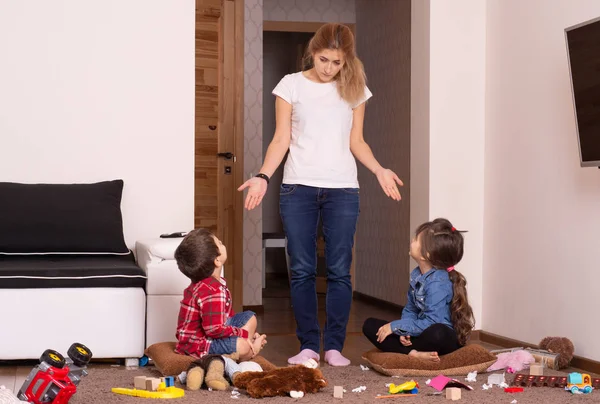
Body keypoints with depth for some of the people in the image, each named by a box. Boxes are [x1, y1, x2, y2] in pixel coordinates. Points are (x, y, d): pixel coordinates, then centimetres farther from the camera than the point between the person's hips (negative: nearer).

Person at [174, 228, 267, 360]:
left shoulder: (207, 283, 6)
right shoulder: (213, 291, -28)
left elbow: (227, 314, 14)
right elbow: (214, 328, -31)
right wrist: (243, 333, -19)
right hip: (198, 343, -11)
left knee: (249, 317, 16)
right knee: (242, 346, -32)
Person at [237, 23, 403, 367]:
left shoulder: (354, 89, 9)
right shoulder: (291, 85, 4)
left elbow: (356, 142, 11)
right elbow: (282, 139, 3)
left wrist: (379, 170, -4)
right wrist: (263, 177, -9)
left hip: (342, 188, 1)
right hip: (298, 187, -1)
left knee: (340, 270, -1)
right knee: (302, 270, 0)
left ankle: (335, 346, 8)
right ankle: (309, 345, 9)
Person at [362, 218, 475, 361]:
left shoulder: (438, 283, -21)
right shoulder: (416, 275, 6)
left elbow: (432, 323, -26)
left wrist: (396, 326, -19)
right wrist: (403, 331, -9)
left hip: (445, 338, -9)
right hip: (420, 333, 9)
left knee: (436, 333, -45)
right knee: (370, 325, -4)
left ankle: (406, 349, -16)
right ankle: (413, 353, -24)